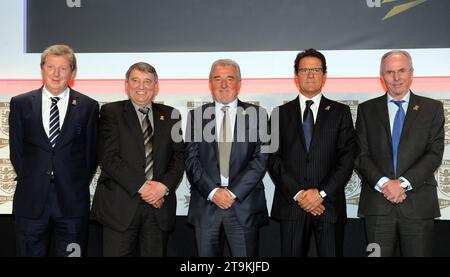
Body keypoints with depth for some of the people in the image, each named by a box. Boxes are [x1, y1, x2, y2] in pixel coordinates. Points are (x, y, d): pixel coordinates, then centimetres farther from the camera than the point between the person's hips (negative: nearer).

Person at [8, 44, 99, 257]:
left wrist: (78, 185, 2)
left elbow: (91, 152, 5)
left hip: (72, 200, -1)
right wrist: (30, 181, 4)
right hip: (31, 200, 1)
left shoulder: (88, 106, 3)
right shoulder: (20, 103, 6)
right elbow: (16, 150, 8)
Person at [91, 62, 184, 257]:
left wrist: (164, 185, -11)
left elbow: (179, 157, 7)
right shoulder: (111, 112, 3)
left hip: (160, 206, 3)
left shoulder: (170, 115, 12)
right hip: (120, 204, -2)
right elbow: (109, 158, -7)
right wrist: (141, 187, -13)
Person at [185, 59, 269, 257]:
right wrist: (212, 191, -10)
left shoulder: (256, 115, 5)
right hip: (205, 205, 1)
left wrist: (233, 192, -10)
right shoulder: (196, 115, 9)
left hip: (244, 205, -1)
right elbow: (191, 159, 2)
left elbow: (261, 159, -2)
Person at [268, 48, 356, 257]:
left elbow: (347, 157, 0)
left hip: (329, 204, 0)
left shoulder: (340, 112, 8)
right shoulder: (280, 114, 10)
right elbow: (274, 159, 2)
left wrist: (322, 193, -10)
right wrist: (297, 194, -9)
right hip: (291, 204, 1)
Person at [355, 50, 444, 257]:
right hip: (377, 204, 0)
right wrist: (383, 183, -13)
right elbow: (361, 154, 2)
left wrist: (403, 182, -13)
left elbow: (435, 154, -1)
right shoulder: (366, 110, 10)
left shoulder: (432, 108, 9)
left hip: (418, 203, 0)